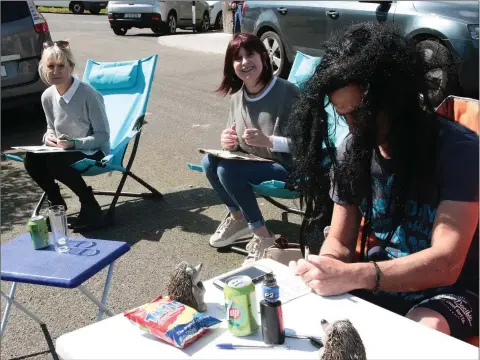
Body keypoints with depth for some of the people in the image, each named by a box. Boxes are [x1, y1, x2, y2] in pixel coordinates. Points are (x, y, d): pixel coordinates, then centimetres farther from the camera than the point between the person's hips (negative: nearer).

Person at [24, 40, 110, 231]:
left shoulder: (88, 94, -21)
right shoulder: (47, 96, -2)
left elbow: (103, 136, -17)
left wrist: (74, 143, -30)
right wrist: (48, 137, -10)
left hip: (94, 152, -6)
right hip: (63, 150, 6)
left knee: (56, 162, -32)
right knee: (31, 159, -21)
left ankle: (90, 206, -13)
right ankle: (56, 204, 2)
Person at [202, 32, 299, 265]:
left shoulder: (286, 92, -19)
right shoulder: (237, 97, 1)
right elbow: (240, 146, 11)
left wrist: (268, 140, -33)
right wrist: (229, 143, -13)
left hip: (288, 167, -7)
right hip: (254, 163, 7)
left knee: (228, 171, -25)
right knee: (210, 162, -13)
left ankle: (263, 238, -11)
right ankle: (238, 218, 10)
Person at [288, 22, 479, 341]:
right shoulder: (352, 150, -3)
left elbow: (446, 263, -26)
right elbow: (340, 241, 3)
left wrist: (351, 276, -38)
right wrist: (324, 272, -22)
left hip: (449, 291, -4)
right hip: (379, 284, 5)